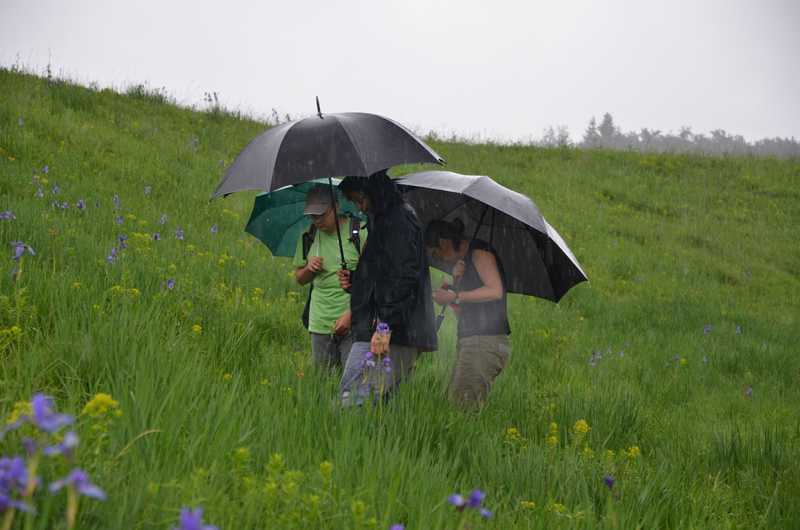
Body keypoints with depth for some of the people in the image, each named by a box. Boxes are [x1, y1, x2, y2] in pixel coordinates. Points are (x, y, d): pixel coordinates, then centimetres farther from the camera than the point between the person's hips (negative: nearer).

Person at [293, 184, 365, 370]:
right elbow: (299, 279, 19)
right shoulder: (308, 237, 8)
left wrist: (350, 314, -17)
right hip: (320, 324, 4)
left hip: (354, 322, -4)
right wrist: (309, 269, -5)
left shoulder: (359, 232, -7)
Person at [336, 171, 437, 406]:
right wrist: (354, 281, 13)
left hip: (395, 333, -10)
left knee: (354, 397, -16)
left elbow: (403, 278, -19)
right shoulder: (381, 220, 22)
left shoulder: (399, 221, -10)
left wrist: (385, 327, -23)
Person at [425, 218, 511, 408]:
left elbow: (495, 291, -17)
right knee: (453, 401, -3)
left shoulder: (479, 252, -2)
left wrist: (455, 297, -13)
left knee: (464, 405, -21)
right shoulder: (464, 262, 25)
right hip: (468, 342, 9)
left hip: (486, 341, -9)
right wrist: (456, 280, 9)